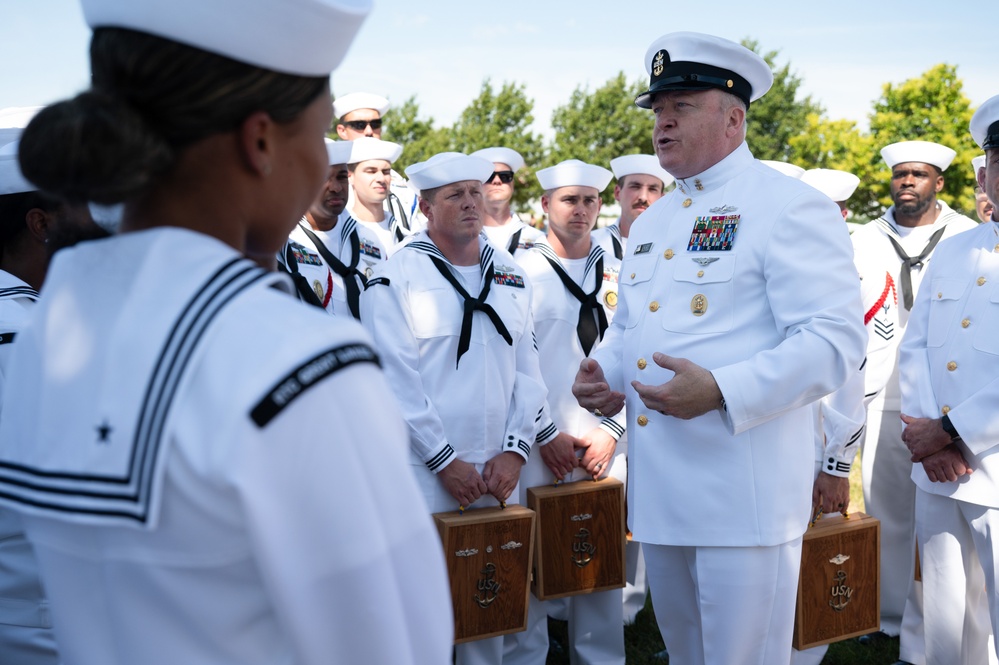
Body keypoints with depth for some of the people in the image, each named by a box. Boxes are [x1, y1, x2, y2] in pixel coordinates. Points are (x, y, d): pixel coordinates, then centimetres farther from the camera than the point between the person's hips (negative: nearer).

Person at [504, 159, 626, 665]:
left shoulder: (619, 274, 9)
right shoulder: (520, 271, 0)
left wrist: (612, 431, -3)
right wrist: (545, 435, -8)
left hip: (604, 447, 3)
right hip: (538, 448, -3)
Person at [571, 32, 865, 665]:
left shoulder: (788, 205, -9)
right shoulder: (650, 222, 17)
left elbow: (835, 338, -18)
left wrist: (722, 391, -29)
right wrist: (602, 372, 5)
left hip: (744, 494, -8)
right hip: (659, 490, 8)